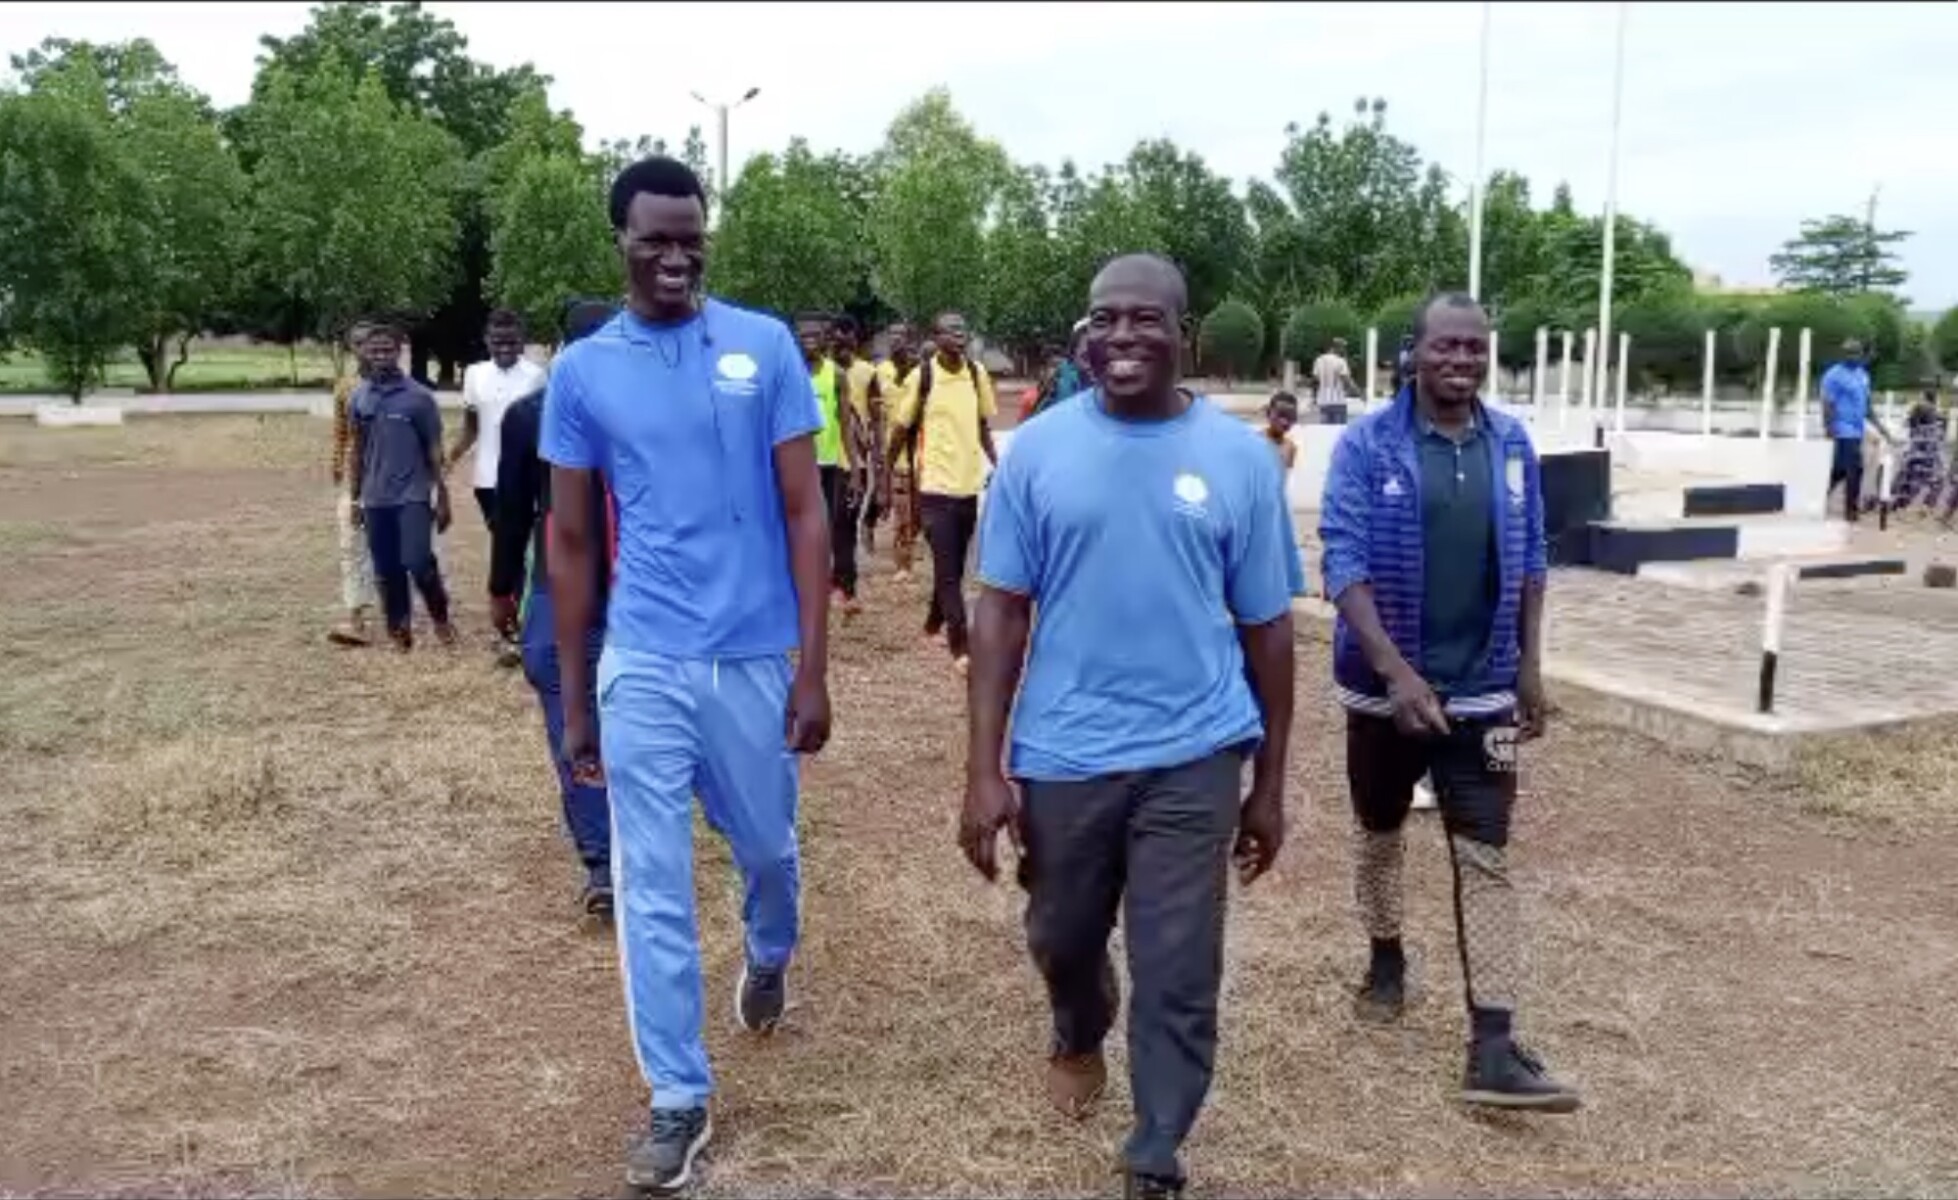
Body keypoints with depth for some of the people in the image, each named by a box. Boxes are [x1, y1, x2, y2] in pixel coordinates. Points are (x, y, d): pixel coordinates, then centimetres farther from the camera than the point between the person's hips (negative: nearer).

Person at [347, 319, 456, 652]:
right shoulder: (360, 398, 6)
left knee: (419, 563, -12)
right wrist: (355, 498, 13)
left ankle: (440, 616, 11)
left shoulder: (419, 396, -5)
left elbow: (434, 450, -2)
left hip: (413, 496, -4)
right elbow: (358, 451, 13)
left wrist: (442, 498, -3)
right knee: (387, 571, 7)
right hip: (375, 500, 4)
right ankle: (399, 628, 20)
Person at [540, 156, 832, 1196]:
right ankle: (678, 1100, 21)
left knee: (767, 849, 19)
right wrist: (573, 701, 6)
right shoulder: (582, 371, 1)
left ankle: (769, 957, 53)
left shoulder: (764, 347, -3)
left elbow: (805, 511, -2)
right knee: (652, 890, 5)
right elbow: (570, 542, 5)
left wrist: (814, 669, -7)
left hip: (754, 659, 0)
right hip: (642, 666, 0)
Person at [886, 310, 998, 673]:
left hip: (970, 483, 5)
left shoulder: (977, 373, 4)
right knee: (947, 570, -6)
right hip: (936, 485, -5)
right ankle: (960, 647, -3)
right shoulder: (922, 376, -8)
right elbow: (901, 429, 1)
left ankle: (934, 625, 36)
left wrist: (998, 466, 7)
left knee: (955, 567, 16)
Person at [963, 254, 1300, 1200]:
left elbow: (1266, 628, 2)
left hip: (1194, 757, -1)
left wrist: (1269, 783, 5)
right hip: (1063, 753, 1)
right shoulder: (1037, 448, -3)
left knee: (1179, 977, 4)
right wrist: (985, 769, -7)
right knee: (1062, 938, 21)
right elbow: (1001, 610, -2)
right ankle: (1079, 1039, 54)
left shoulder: (1239, 457, -3)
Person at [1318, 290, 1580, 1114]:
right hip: (1386, 685, -2)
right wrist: (1396, 672, -26)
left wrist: (1529, 663, 7)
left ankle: (1492, 1048, -1)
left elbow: (1529, 562, 10)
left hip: (1483, 689, 2)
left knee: (1486, 857, -3)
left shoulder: (1512, 444, 2)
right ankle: (1386, 959, 43)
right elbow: (1344, 565, -17)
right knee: (1380, 832, 18)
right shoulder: (1367, 445, -11)